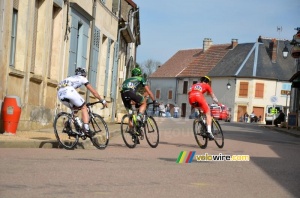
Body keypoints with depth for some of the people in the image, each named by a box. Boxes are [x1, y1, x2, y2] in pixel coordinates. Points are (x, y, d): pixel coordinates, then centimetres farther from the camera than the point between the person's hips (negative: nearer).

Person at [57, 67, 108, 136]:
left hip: (60, 93, 6)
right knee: (84, 107, 8)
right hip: (68, 91, -6)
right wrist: (102, 101, 35)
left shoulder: (70, 78, 41)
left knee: (74, 108, 27)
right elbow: (93, 91, 26)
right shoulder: (82, 78, 26)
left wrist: (74, 107, 56)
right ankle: (86, 129, -8)